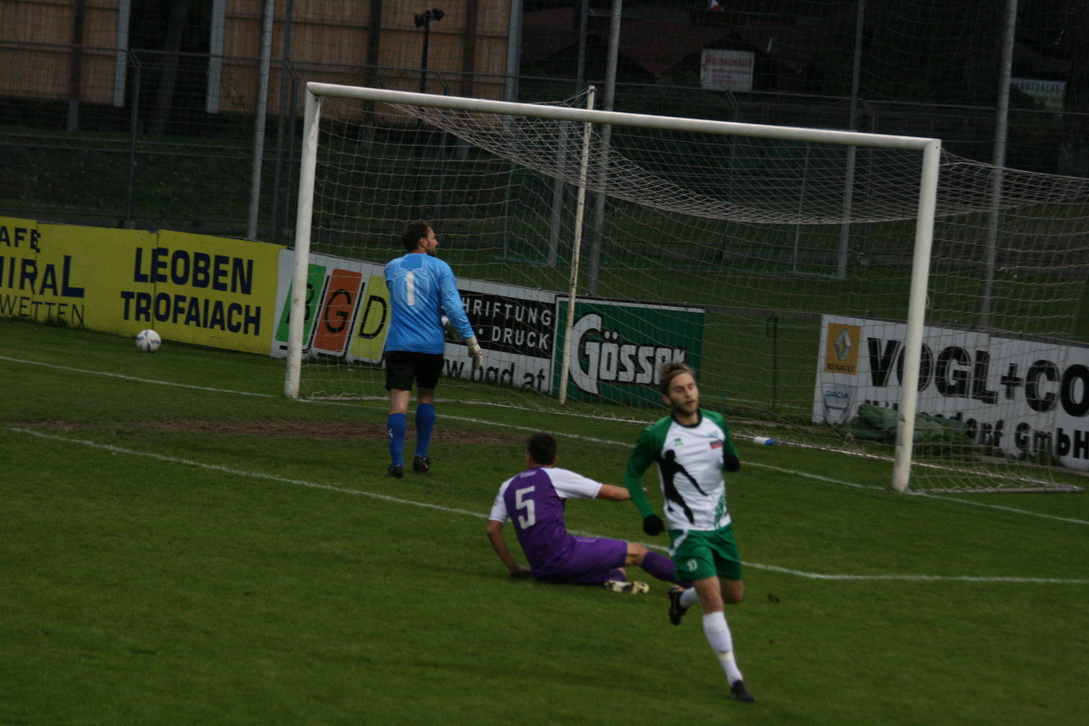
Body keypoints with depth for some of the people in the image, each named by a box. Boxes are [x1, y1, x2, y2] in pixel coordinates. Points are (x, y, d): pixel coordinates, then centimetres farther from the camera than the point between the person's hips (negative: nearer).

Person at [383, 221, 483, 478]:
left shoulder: (392, 268, 11)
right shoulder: (439, 268, -1)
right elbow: (453, 307, -9)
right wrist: (472, 342, -7)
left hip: (398, 345, 1)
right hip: (431, 344, -1)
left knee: (399, 401, -6)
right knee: (426, 396, 19)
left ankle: (396, 462, -17)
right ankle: (421, 457, 20)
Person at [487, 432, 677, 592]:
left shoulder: (508, 487, 16)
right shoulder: (555, 476, 3)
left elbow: (492, 529, 12)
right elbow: (609, 492, 7)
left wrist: (513, 567, 19)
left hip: (541, 571, 5)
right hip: (562, 554, -5)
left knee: (618, 568, 18)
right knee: (636, 552, 2)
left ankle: (616, 578, -16)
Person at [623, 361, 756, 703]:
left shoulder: (716, 422, 1)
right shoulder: (656, 435, -13)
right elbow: (632, 473, -1)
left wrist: (732, 461, -9)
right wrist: (646, 513, -14)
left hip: (720, 524, 6)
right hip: (687, 529, -6)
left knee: (734, 594, 17)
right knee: (712, 599, -16)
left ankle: (681, 597, 48)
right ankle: (734, 678, -12)